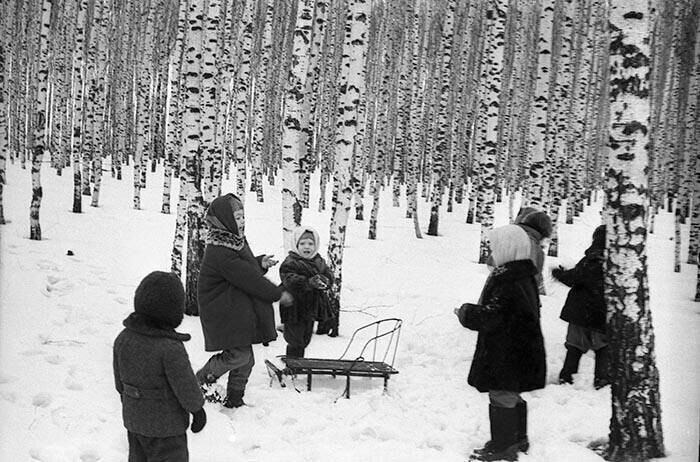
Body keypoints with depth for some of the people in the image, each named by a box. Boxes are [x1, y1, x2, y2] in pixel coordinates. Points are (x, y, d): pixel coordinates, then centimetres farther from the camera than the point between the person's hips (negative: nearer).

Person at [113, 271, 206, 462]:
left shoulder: (123, 338, -7)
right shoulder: (170, 348, -29)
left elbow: (120, 380, 6)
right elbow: (185, 385, -18)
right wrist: (197, 409, -1)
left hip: (133, 419, 7)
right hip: (165, 424, -7)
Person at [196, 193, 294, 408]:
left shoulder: (235, 241, 11)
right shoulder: (219, 252, -22)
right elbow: (248, 279, -22)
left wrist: (260, 263, 3)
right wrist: (278, 294, -15)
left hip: (240, 312, 10)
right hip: (224, 314, -10)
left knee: (246, 359, 11)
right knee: (239, 354, -14)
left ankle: (234, 398, 25)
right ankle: (202, 379, 8)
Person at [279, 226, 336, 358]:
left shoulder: (319, 262, 9)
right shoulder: (290, 263, -15)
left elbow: (329, 275, 1)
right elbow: (290, 280, -29)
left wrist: (323, 280, -24)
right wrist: (309, 282, -43)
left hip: (312, 309, 7)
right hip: (295, 311, -7)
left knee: (305, 340, 21)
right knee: (295, 342, -3)